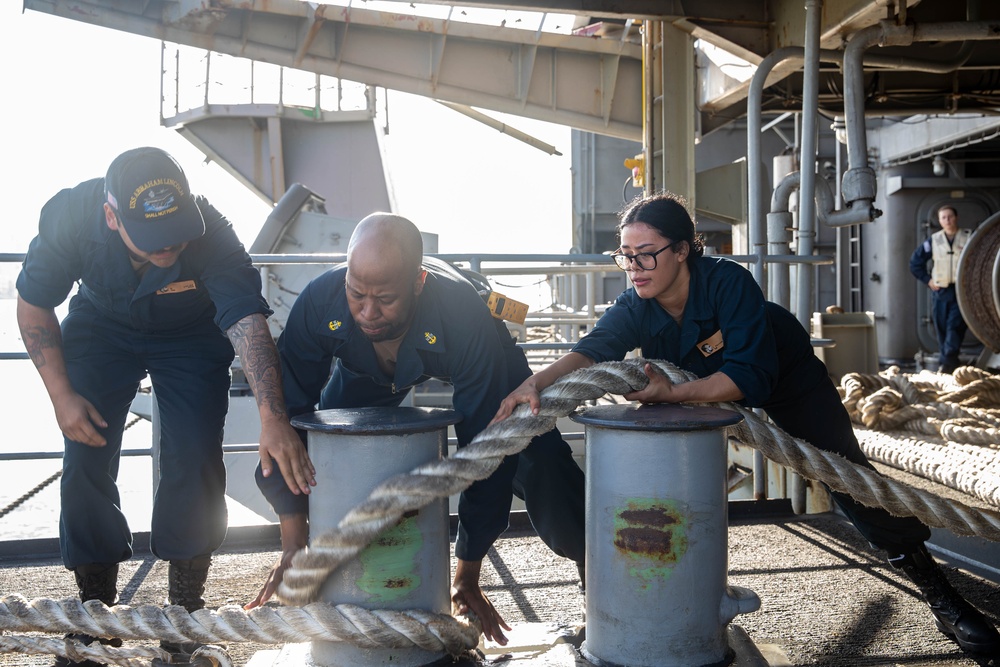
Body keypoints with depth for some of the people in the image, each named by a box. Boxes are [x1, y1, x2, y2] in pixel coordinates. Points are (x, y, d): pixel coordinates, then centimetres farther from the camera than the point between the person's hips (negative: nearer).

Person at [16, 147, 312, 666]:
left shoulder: (209, 233, -37)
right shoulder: (69, 216, -30)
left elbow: (248, 320, -46)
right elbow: (34, 307, -14)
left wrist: (273, 418, -58)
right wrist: (61, 395, -19)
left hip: (190, 336, -1)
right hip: (100, 327, 2)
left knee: (194, 460, -12)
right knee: (85, 459, -7)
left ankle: (185, 608, 5)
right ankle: (94, 608, 10)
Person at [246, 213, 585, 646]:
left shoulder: (462, 311, -43)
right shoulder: (320, 302, -36)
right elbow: (291, 411, -25)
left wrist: (467, 576, -32)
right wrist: (295, 542, -26)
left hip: (487, 374, -3)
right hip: (366, 375, 3)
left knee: (539, 463, -22)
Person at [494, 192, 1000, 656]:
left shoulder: (729, 282, -38)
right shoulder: (635, 307, -24)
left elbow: (752, 377, -44)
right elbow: (593, 349, -39)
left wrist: (674, 393, -57)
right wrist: (537, 382, -58)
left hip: (786, 379, -4)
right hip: (700, 386, 4)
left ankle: (939, 594, 8)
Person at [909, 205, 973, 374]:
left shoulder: (969, 238, 1)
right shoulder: (933, 241, 6)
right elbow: (915, 261, 15)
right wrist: (927, 280, 8)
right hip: (941, 291, 3)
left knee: (955, 325, -14)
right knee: (941, 328, 3)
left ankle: (947, 362, -19)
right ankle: (946, 363, 11)